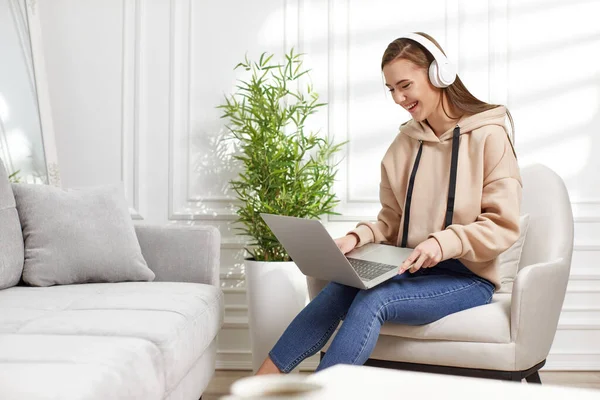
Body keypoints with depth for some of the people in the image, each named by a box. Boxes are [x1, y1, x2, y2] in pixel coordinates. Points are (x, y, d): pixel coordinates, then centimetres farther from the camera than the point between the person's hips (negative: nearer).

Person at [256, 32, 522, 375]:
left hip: (467, 277, -4)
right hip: (410, 269, 5)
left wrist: (444, 242, -25)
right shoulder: (404, 143, 12)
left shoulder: (488, 136, -7)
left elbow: (503, 225, -10)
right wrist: (358, 237, -6)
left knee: (373, 300, -31)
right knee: (339, 290, -25)